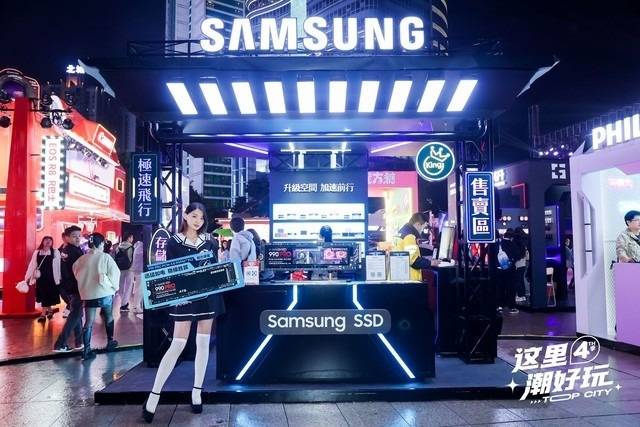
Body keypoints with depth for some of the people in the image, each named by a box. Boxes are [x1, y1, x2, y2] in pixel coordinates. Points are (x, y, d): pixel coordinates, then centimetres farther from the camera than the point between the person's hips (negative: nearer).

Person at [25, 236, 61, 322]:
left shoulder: (55, 252, -1)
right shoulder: (37, 252, 6)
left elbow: (58, 265, -2)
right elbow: (32, 265, 5)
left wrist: (59, 278, -6)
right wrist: (28, 277, 1)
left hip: (51, 277, -3)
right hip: (40, 277, 3)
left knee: (48, 295, 0)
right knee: (42, 296, 8)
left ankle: (43, 314, 9)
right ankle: (49, 310, 26)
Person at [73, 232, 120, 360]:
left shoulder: (82, 259, 1)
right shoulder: (105, 257, -8)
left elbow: (76, 273, 6)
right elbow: (114, 272, -11)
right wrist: (114, 286, 4)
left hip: (88, 294, 2)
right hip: (105, 292, -2)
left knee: (88, 322, 2)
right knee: (109, 317, 20)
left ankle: (86, 350, -4)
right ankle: (110, 342, 30)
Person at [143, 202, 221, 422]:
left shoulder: (210, 242, 7)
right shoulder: (174, 243, -2)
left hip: (208, 296, 4)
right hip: (185, 297, -3)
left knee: (203, 342, 7)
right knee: (178, 344, -7)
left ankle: (197, 392, 18)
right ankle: (154, 395, 1)